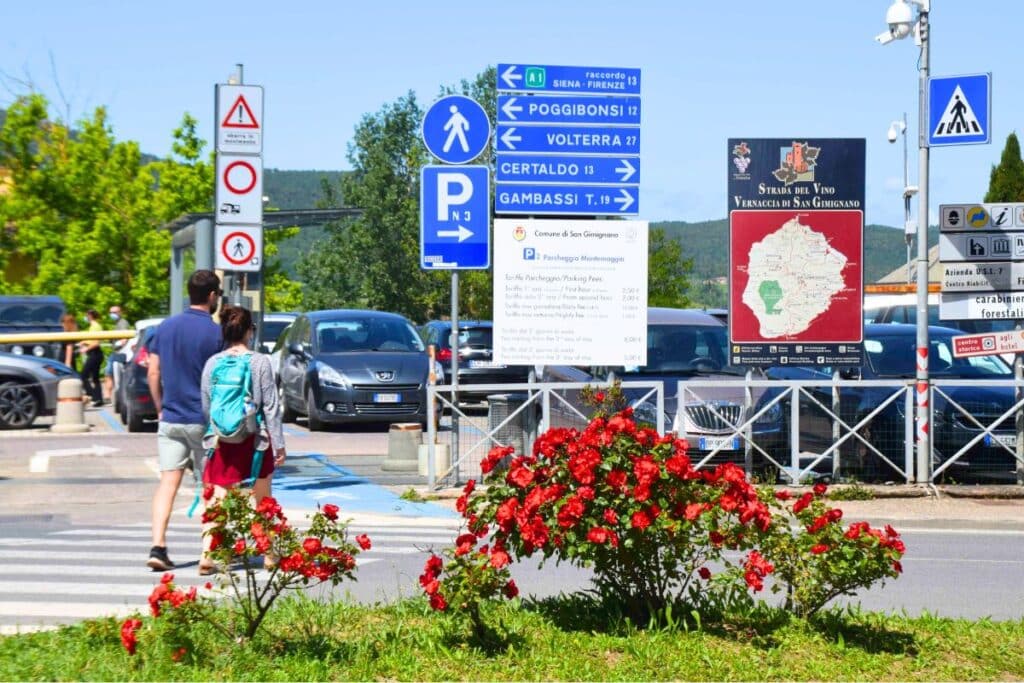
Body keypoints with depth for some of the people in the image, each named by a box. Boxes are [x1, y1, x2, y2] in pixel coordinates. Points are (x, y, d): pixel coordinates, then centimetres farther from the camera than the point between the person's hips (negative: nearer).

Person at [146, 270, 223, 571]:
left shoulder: (166, 327, 5)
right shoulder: (215, 332, -10)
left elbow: (153, 372, 7)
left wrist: (160, 408, 16)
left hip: (170, 419, 4)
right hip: (203, 421, -4)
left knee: (168, 481, 2)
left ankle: (158, 547, -10)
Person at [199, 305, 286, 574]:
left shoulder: (212, 364, 0)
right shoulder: (260, 362, -7)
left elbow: (205, 406, 5)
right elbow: (271, 407, -6)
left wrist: (212, 435, 16)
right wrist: (279, 443, -1)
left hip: (221, 441, 1)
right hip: (255, 440, -1)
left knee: (217, 501, 2)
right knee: (262, 500, 15)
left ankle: (207, 555, -14)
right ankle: (269, 554, 25)